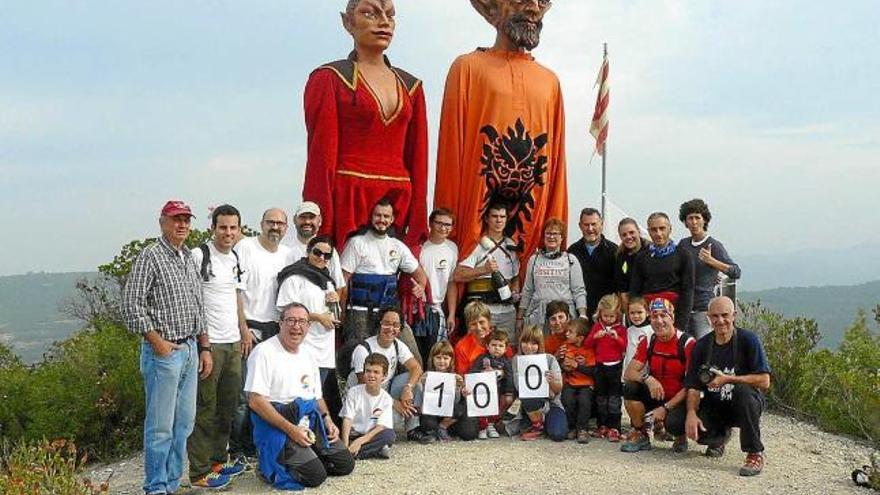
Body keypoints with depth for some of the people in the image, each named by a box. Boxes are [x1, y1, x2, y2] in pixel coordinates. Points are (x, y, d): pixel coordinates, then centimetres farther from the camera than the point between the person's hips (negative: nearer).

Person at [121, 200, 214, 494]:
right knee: (161, 426, -2)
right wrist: (157, 342, -14)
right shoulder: (150, 256, -9)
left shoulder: (189, 259, 14)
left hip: (190, 350, 7)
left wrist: (204, 348, 15)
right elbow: (131, 306, -13)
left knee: (184, 423, 12)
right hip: (163, 351, -7)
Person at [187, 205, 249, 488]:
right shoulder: (198, 255, -10)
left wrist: (244, 332, 20)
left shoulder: (234, 258, 14)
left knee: (228, 406, 15)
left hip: (233, 342, 8)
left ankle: (218, 461, 28)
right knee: (205, 409, -2)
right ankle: (199, 473, 8)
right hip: (208, 343, -8)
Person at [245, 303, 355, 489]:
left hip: (311, 422, 8)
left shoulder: (308, 355, 14)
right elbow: (255, 401, -18)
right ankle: (271, 465, 2)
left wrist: (328, 420, 3)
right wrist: (291, 429, -21)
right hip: (276, 425, -8)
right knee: (315, 475, -20)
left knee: (345, 464, 0)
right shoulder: (264, 352, -11)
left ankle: (296, 459, 13)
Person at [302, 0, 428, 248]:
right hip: (346, 200, -4)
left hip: (399, 202, 4)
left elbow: (418, 158, 11)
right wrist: (321, 231, -12)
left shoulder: (411, 86, 15)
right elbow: (321, 155, -5)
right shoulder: (329, 78, 1)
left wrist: (417, 226, 3)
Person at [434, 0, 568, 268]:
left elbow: (556, 160, 14)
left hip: (534, 212, 4)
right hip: (475, 204, -4)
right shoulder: (468, 66, 4)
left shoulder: (550, 81, 16)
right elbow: (451, 148, -1)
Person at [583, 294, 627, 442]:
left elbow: (625, 347, -7)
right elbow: (586, 344, 2)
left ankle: (614, 428, 0)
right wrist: (595, 336, -15)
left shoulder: (621, 328, 1)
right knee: (601, 397, 11)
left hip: (615, 366, -3)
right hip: (600, 366, 3)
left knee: (614, 398, -3)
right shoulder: (597, 326, 7)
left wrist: (617, 337, -22)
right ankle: (602, 426, 20)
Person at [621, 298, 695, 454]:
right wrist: (647, 379, -29)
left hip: (679, 400, -4)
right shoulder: (648, 342, 0)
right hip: (655, 395, 5)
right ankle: (640, 435, -3)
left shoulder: (687, 343, -15)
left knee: (673, 423, -35)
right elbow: (628, 373, -6)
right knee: (630, 387, -22)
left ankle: (681, 436, 6)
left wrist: (666, 408, -21)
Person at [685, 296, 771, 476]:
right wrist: (691, 413, -20)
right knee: (693, 428, -25)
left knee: (742, 391, -37)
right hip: (714, 406, 3)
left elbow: (764, 381, -17)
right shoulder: (702, 345, 0)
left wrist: (728, 379, -24)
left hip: (747, 404, -3)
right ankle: (720, 435, 16)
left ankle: (755, 454, -19)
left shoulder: (748, 339, -11)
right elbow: (693, 386, -3)